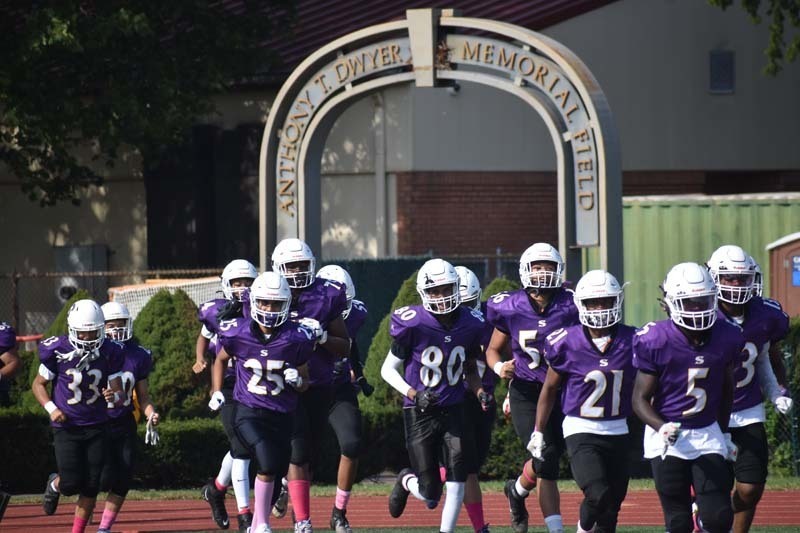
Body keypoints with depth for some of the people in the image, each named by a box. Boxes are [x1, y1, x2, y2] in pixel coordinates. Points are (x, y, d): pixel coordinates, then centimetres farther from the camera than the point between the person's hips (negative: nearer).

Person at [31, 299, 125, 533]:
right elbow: (38, 384, 1)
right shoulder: (57, 351, -13)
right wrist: (51, 408, -16)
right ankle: (55, 484, 28)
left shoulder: (109, 352, -7)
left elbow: (119, 394, -2)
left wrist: (114, 396, -27)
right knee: (71, 484, -8)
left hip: (97, 427, 2)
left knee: (90, 486, 0)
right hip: (66, 427, -2)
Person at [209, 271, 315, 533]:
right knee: (267, 462, -24)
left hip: (282, 415, 2)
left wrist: (297, 380, -16)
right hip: (248, 412, -2)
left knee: (278, 471, 7)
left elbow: (305, 381, 6)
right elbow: (221, 360, 16)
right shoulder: (238, 334, -6)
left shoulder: (296, 338, -7)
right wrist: (216, 392, 7)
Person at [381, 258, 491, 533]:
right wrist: (414, 394, -20)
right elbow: (388, 369, -5)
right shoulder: (412, 324, -15)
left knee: (457, 474, -15)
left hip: (453, 410, 3)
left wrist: (479, 391, -5)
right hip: (420, 414, -3)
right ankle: (406, 481, 35)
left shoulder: (471, 324, -2)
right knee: (430, 496, -1)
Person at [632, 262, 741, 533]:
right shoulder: (656, 341, -15)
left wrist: (724, 434, 20)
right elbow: (641, 398, -11)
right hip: (667, 438, -3)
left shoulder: (726, 337, -3)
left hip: (708, 434, 3)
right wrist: (662, 428, -28)